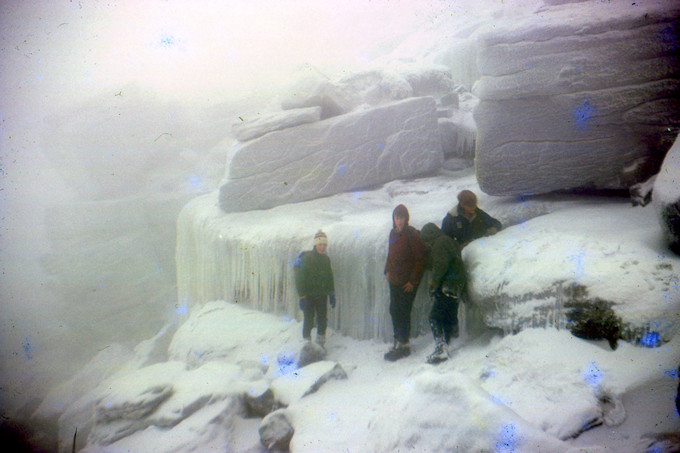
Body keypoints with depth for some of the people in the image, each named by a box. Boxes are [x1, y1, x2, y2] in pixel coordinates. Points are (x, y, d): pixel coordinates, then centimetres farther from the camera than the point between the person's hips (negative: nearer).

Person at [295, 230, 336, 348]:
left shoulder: (326, 259, 7)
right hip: (309, 295, -5)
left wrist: (332, 294, 15)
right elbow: (300, 278, -14)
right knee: (309, 320, -4)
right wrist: (302, 297, -18)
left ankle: (321, 344, 23)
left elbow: (329, 277, 18)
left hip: (322, 295, 5)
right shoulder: (306, 258, -12)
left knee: (323, 320, 9)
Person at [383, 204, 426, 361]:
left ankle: (403, 344, 4)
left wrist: (413, 281, -14)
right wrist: (387, 271, 11)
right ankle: (398, 342, 20)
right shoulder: (394, 233, 11)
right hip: (394, 281, 7)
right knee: (394, 311, 10)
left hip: (407, 283, -7)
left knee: (403, 312, -5)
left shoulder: (412, 234, -11)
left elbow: (420, 259, -12)